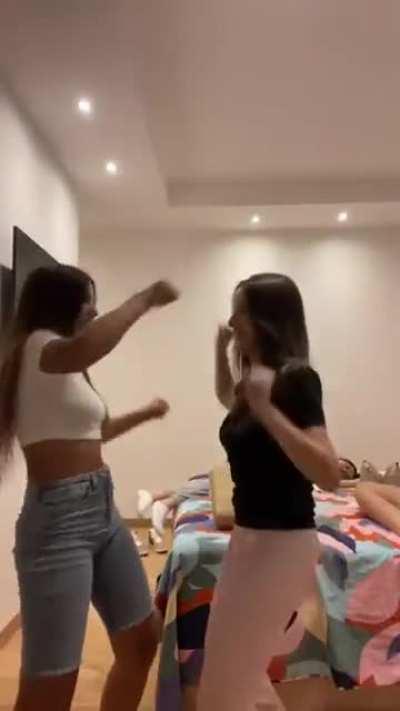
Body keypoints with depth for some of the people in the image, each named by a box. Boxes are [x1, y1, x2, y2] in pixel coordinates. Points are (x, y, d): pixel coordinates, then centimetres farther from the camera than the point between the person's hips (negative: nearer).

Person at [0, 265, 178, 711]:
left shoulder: (68, 368, 18)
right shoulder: (37, 347, -11)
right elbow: (85, 348, -37)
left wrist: (146, 414, 39)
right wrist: (144, 300, -23)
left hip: (103, 511, 10)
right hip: (58, 519, -10)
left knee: (141, 640, 18)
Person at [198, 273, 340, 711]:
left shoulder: (296, 379, -19)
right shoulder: (256, 377, 5)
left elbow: (329, 476, -29)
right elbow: (231, 402, 27)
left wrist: (267, 410, -36)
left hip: (282, 544, -9)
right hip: (251, 537, 9)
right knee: (243, 671, 24)